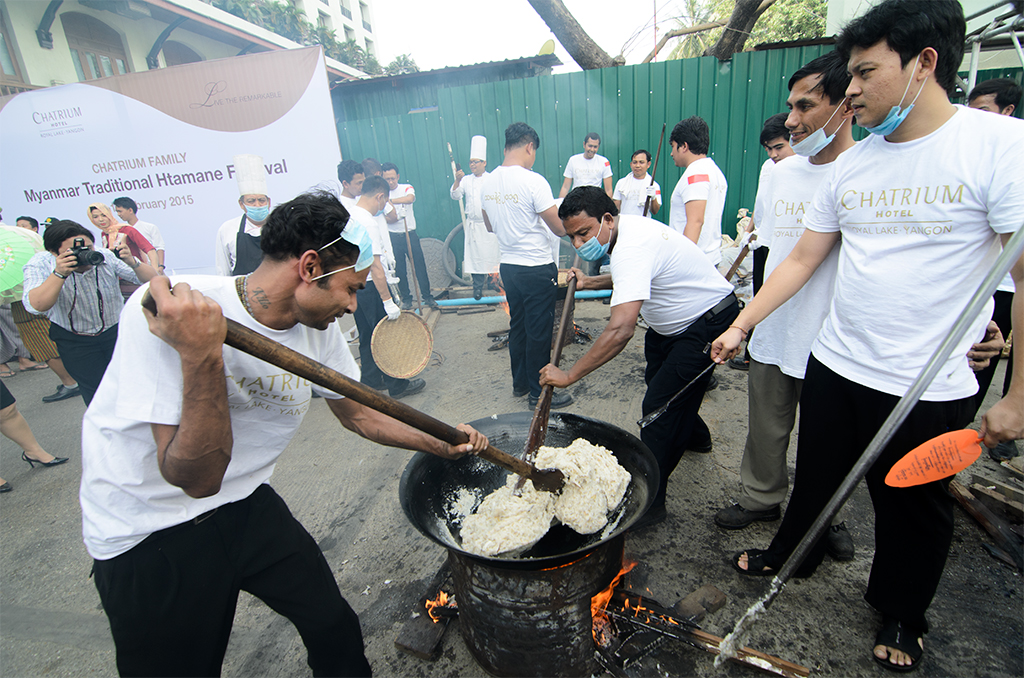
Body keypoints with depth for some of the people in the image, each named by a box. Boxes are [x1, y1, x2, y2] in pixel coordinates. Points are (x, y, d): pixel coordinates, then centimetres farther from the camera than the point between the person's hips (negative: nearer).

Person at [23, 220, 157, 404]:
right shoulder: (41, 264, -16)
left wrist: (133, 263, -35)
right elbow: (35, 306, -30)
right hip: (73, 341, -1)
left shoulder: (105, 256, -16)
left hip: (116, 330, 1)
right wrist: (59, 273, -39)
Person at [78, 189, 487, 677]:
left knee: (336, 630, 10)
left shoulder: (317, 332, -8)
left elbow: (359, 416, 6)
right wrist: (202, 358, -44)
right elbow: (196, 478, -31)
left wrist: (441, 445, 2)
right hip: (150, 537, -5)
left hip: (248, 506, 5)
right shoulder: (167, 313, -29)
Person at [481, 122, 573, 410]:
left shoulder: (487, 183, 4)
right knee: (539, 332, 4)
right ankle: (539, 394, 16)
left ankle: (520, 383, 33)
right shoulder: (532, 181, -18)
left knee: (517, 327, 19)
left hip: (508, 266, 7)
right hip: (537, 269, -7)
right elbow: (560, 228, -15)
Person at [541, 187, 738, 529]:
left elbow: (621, 330, -44)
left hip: (709, 323, -11)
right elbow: (634, 278, 18)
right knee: (657, 378, 27)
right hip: (677, 320, 11)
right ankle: (693, 434, 53)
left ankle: (649, 503, -3)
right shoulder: (628, 227, -3)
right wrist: (590, 282, 5)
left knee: (660, 407, -14)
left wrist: (569, 375, -40)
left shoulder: (631, 247, -34)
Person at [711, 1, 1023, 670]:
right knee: (817, 476, 21)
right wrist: (741, 324, 3)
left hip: (928, 388, -3)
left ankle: (902, 616, 43)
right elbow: (802, 259, 7)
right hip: (835, 365, 4)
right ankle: (790, 556, 47)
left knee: (914, 507, 17)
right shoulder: (850, 165, 3)